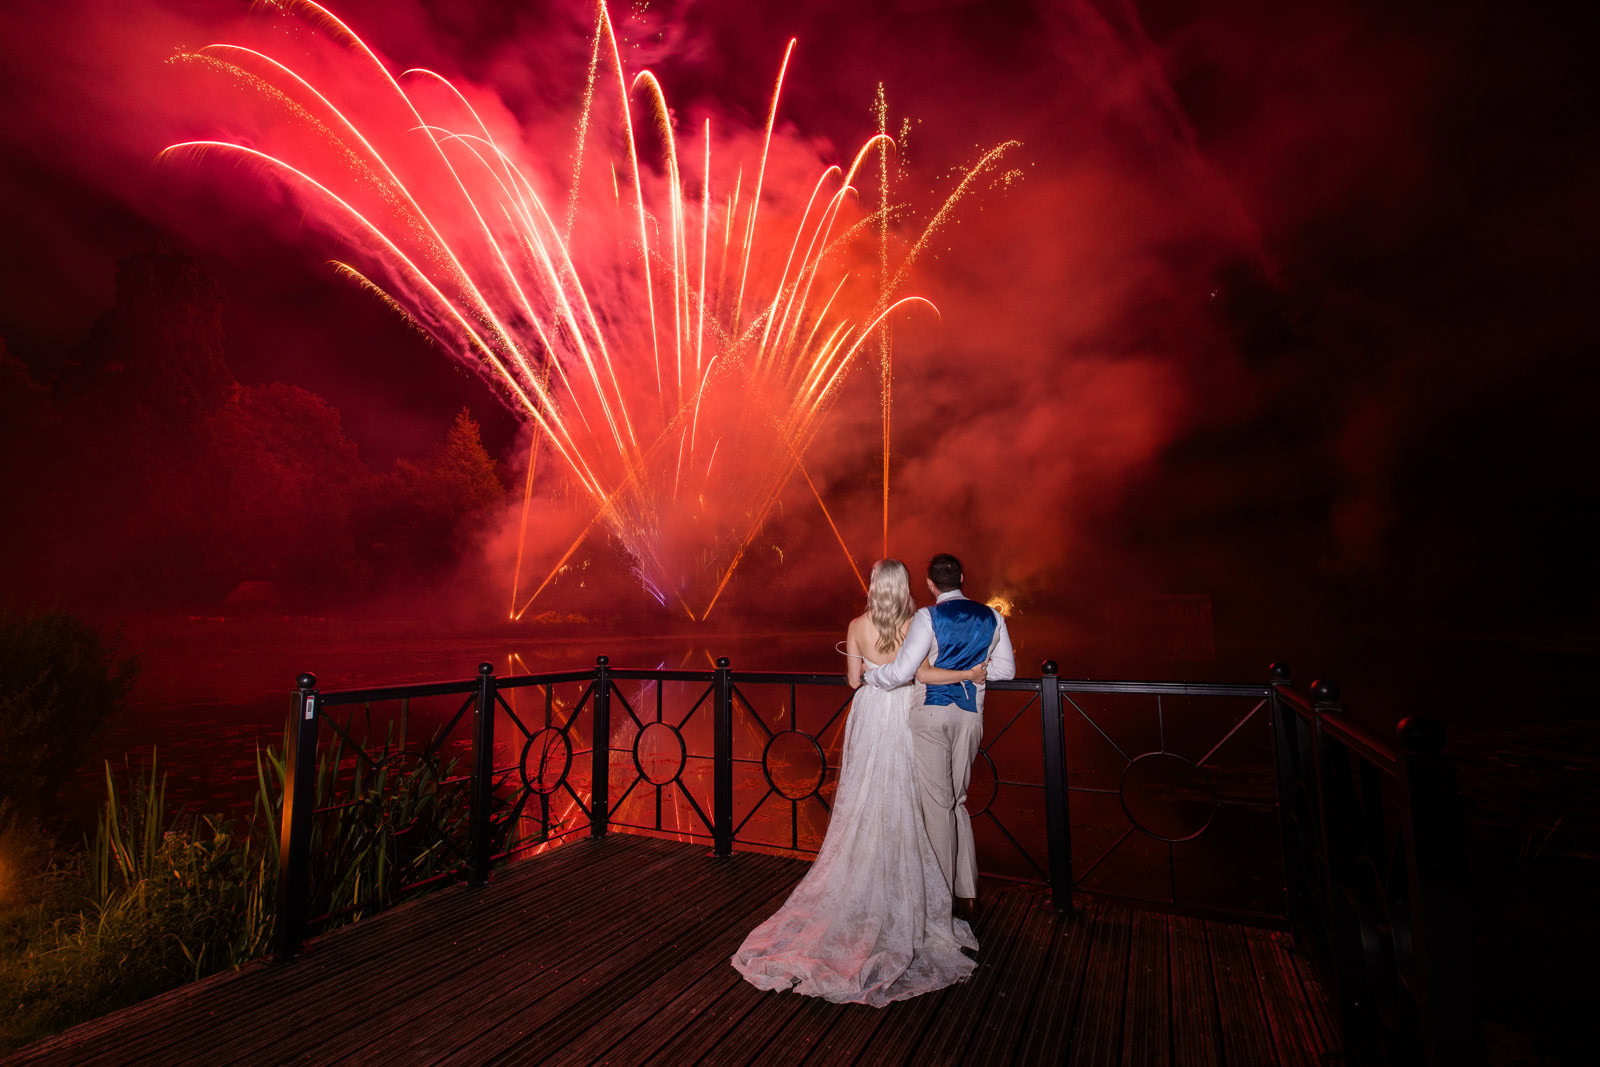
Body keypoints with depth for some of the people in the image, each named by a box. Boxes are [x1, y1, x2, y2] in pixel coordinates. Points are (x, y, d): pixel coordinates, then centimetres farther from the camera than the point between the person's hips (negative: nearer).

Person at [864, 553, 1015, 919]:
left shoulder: (928, 618, -12)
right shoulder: (992, 617, 4)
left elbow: (902, 671, -18)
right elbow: (1005, 669, 10)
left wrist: (869, 675, 0)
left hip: (931, 713, -5)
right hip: (970, 715, 5)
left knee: (936, 803, 6)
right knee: (957, 800, 17)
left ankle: (943, 894, 17)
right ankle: (968, 893, 24)